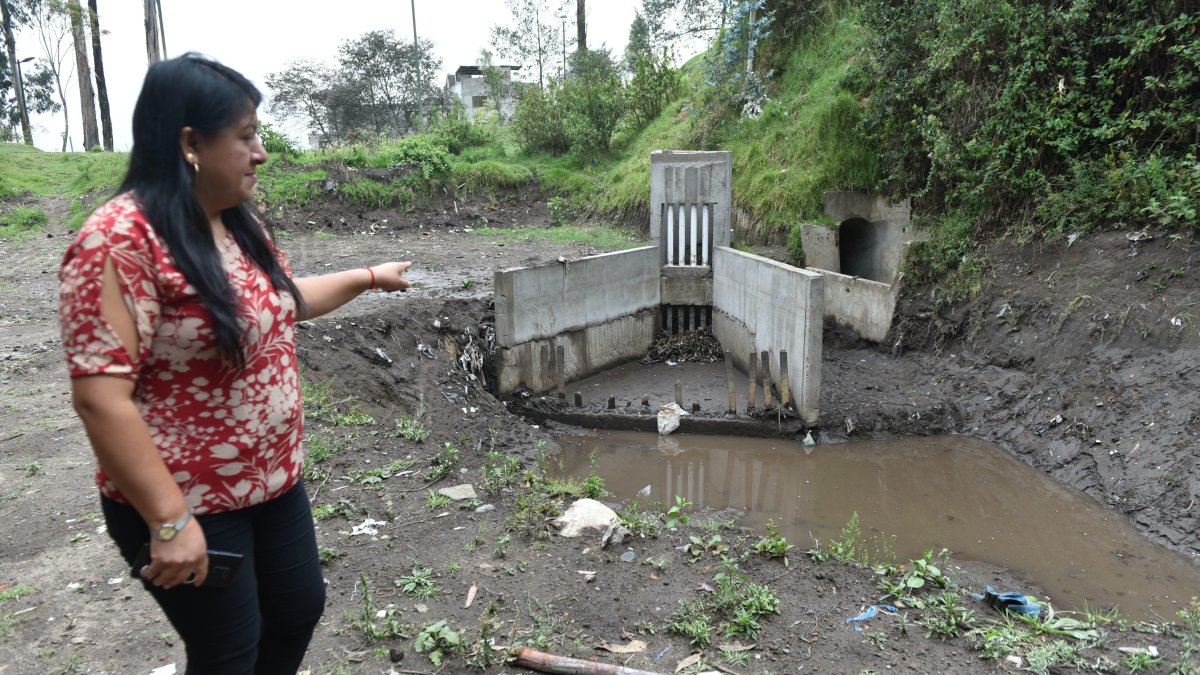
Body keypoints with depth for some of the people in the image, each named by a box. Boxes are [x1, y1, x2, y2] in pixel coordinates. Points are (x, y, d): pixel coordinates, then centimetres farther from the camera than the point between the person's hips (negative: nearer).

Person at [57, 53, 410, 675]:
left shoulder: (238, 225, 3)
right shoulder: (120, 240, -23)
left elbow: (282, 301, 22)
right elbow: (99, 396, -26)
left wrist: (367, 278, 24)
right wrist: (169, 521, -25)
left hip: (273, 479, 8)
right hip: (185, 505, -8)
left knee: (300, 609, 21)